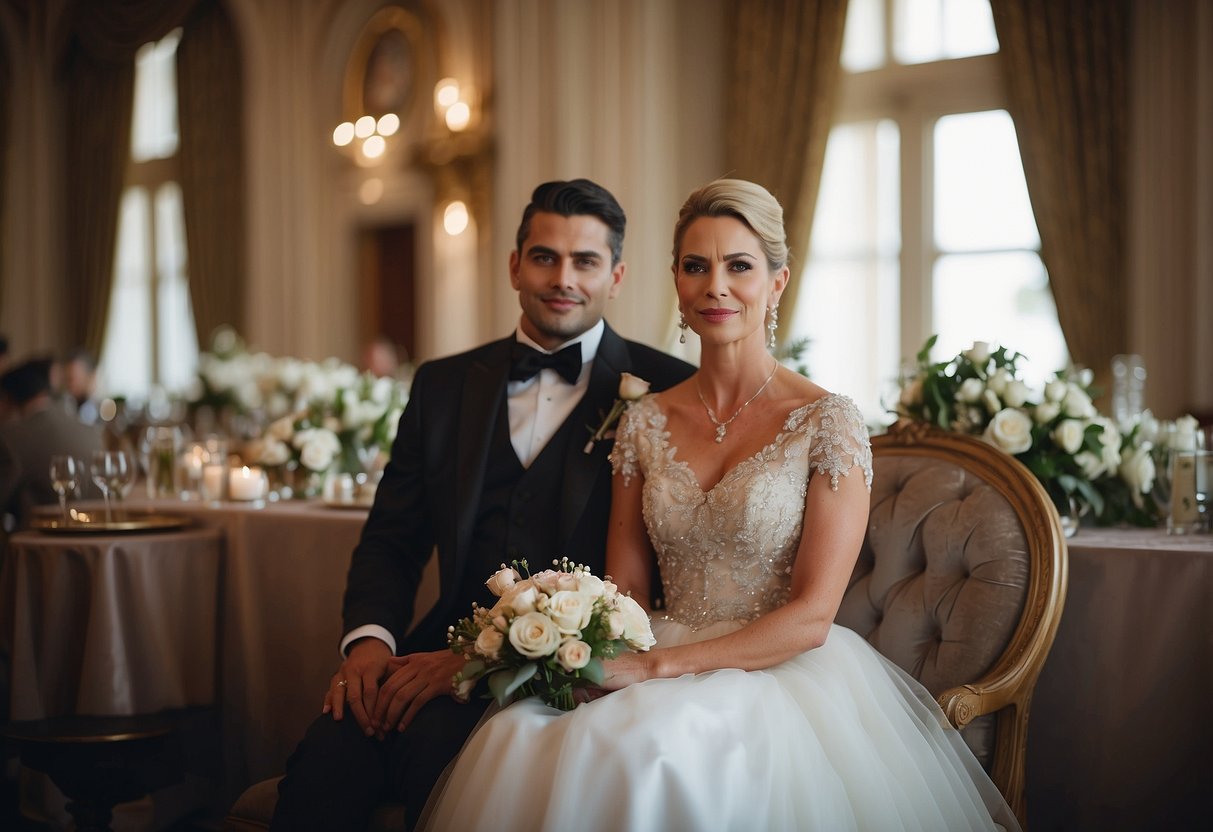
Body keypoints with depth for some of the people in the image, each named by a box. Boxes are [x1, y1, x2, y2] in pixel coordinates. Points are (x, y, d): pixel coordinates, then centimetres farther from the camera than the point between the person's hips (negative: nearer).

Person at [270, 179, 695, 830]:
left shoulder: (663, 389, 2)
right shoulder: (443, 386, 17)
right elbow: (390, 540, 16)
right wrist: (370, 637, -7)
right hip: (447, 652, 4)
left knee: (436, 737, -33)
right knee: (325, 760, -26)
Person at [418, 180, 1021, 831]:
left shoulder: (827, 422, -5)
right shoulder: (645, 422, 10)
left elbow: (810, 618, -10)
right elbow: (624, 592, 10)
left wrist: (661, 665, -17)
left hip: (783, 674, -4)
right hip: (661, 669, 4)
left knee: (648, 746, -36)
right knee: (512, 737, -26)